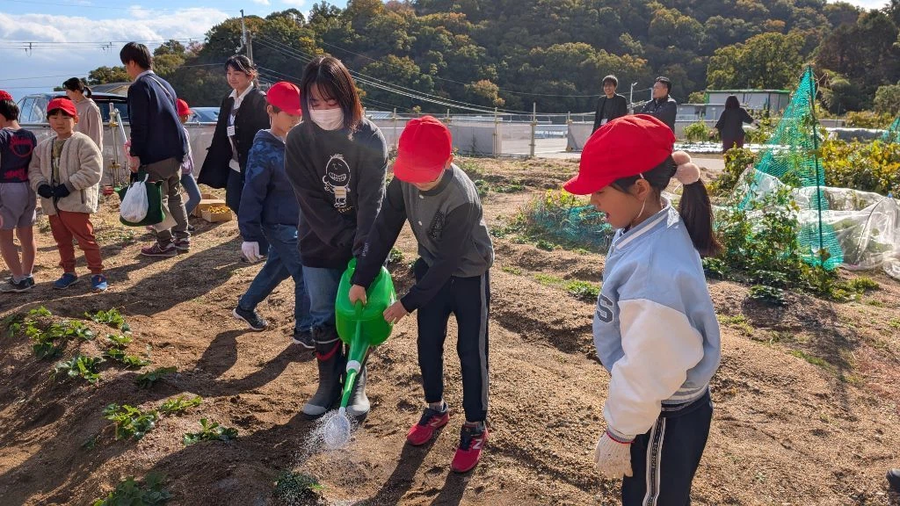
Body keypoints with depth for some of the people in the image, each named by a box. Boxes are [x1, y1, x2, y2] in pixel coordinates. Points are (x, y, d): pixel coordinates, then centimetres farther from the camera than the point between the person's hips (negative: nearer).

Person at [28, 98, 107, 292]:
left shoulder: (83, 142, -10)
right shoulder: (43, 146, 12)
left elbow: (92, 171, -18)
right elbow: (34, 168, 14)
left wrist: (68, 186, -21)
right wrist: (40, 185, -7)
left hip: (76, 202, -7)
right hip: (52, 203, 7)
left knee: (85, 238, -2)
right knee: (62, 240, 17)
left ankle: (97, 273, 7)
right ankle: (69, 272, 29)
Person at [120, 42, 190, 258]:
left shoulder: (138, 87, -11)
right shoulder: (164, 84, 15)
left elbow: (139, 125, -16)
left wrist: (135, 153, -11)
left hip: (155, 154, -8)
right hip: (175, 150, 9)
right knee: (174, 195, 16)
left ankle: (165, 244, 4)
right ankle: (182, 238, 19)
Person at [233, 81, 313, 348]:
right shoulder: (263, 150, -19)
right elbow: (251, 196, -17)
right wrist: (249, 236, -16)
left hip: (296, 222, 8)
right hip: (279, 225, -8)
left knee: (277, 268, 20)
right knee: (307, 275, -4)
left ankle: (245, 307, 40)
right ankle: (304, 331, 11)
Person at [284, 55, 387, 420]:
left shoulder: (369, 137, -13)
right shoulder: (298, 139, -8)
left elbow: (371, 198, -18)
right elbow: (310, 200, -11)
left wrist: (363, 246, -29)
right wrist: (345, 242, -17)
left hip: (361, 247, -1)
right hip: (319, 247, 2)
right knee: (323, 319, 8)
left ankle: (357, 386, 25)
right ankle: (328, 385, 25)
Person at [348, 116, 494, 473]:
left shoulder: (461, 199, -35)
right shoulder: (405, 179, -17)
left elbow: (448, 261, -28)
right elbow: (384, 230, -9)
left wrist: (408, 303, -21)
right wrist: (362, 279, -10)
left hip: (468, 275, -6)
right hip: (432, 268, 6)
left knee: (470, 351, 2)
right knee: (428, 344, 13)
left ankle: (475, 427, 17)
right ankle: (436, 409, 33)